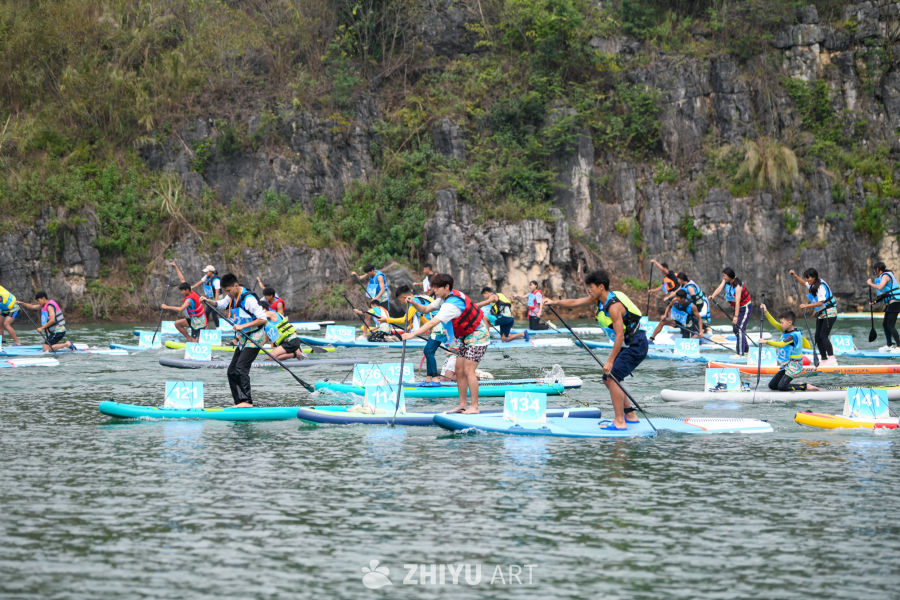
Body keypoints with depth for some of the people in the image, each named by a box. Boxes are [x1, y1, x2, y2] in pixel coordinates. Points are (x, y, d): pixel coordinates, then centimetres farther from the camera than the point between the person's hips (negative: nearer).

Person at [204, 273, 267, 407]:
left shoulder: (249, 299, -21)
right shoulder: (232, 297, 7)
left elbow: (263, 319, -24)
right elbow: (219, 305, 24)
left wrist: (243, 326, -28)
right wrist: (208, 301, 3)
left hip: (254, 337, -10)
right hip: (243, 340, 10)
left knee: (241, 367, -22)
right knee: (232, 370, 5)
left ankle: (247, 401, -25)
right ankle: (239, 402, 6)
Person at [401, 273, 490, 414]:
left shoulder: (451, 304, -28)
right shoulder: (445, 297, 2)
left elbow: (433, 323, -35)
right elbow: (426, 309, 4)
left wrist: (413, 334, -38)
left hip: (477, 336, -10)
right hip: (466, 337, 10)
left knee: (468, 370, -14)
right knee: (459, 370, 5)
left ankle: (474, 407, -12)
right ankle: (463, 404, 8)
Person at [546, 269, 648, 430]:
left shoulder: (614, 306, -24)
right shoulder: (598, 298, 4)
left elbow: (620, 336, -26)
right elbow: (574, 302, 12)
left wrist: (610, 361, -26)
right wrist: (555, 302, -1)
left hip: (636, 346, -10)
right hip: (627, 346, 10)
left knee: (612, 377, -17)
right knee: (607, 379, 11)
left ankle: (619, 422, -18)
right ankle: (630, 415, 18)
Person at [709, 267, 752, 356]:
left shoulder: (738, 285, -29)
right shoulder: (725, 281, -5)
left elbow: (737, 302, -34)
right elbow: (720, 288, -21)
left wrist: (736, 316, -38)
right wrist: (713, 296, -41)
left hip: (746, 307, -9)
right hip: (738, 308, 9)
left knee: (739, 328, -16)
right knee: (735, 329, 14)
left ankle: (741, 353, -15)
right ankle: (746, 348, 29)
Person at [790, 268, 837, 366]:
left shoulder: (821, 286, -20)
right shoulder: (812, 285, 8)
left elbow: (820, 303, -28)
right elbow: (804, 283, 30)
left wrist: (807, 305, -30)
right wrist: (795, 276, 21)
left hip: (829, 313, -9)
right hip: (820, 314, 9)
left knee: (824, 336, -19)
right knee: (818, 336, 4)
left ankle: (832, 359, -23)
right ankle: (824, 359, 8)